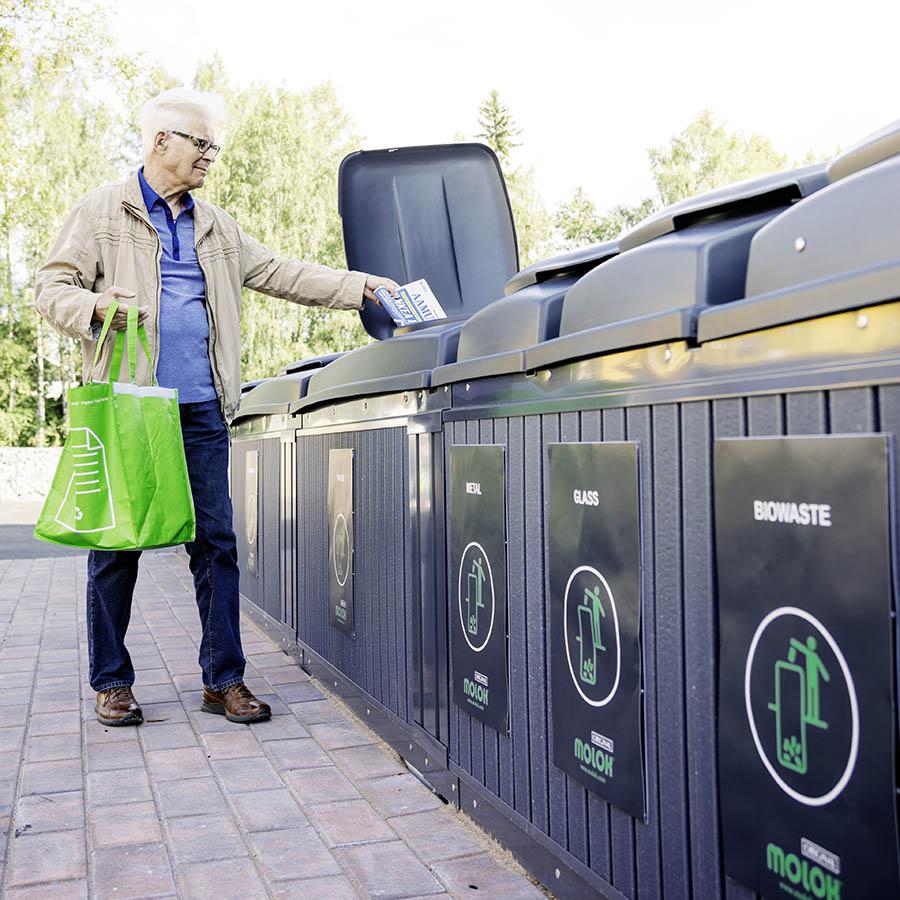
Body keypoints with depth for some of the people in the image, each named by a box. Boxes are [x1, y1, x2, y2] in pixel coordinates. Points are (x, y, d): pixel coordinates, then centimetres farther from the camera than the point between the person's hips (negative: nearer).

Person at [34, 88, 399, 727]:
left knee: (216, 541, 2)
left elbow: (278, 273, 19)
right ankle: (112, 681, 16)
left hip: (201, 410, 4)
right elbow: (53, 288, 3)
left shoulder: (216, 227, 21)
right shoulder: (101, 212, 6)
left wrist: (360, 287, 12)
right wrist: (93, 306, -19)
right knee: (116, 543, 2)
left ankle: (224, 678, 11)